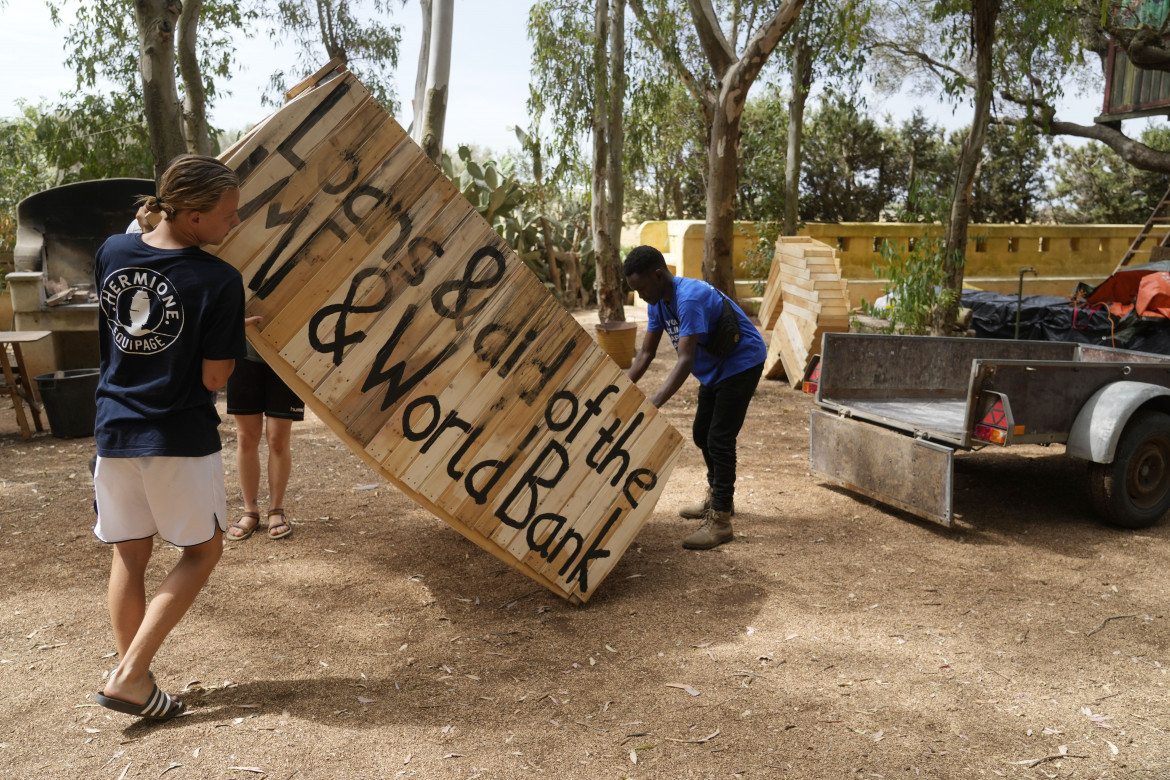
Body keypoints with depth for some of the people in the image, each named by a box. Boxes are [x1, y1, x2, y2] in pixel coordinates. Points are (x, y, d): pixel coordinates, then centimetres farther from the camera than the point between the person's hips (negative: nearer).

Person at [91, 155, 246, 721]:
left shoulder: (111, 252, 0)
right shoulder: (219, 281, -18)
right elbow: (215, 378, -15)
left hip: (114, 431, 6)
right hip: (181, 439, -5)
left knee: (129, 554, 17)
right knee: (202, 550, 13)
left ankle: (130, 673, 26)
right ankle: (129, 675, 6)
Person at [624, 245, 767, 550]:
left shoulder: (689, 299, -33)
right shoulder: (657, 303, -4)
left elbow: (685, 360, -38)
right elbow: (645, 355, -1)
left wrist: (652, 405, -45)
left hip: (742, 363, -10)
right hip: (714, 367, 10)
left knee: (719, 439, -11)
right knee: (702, 434, 17)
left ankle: (720, 521, -4)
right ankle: (717, 498, 36)